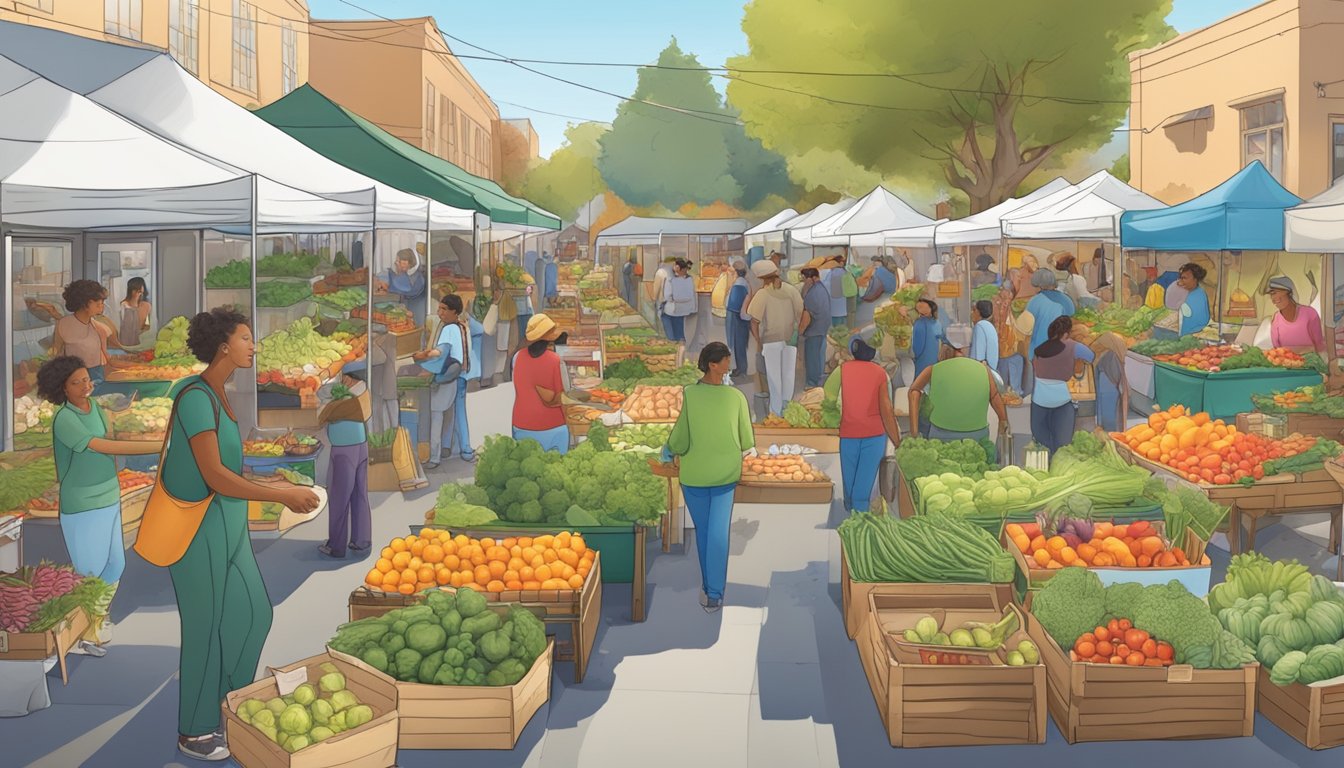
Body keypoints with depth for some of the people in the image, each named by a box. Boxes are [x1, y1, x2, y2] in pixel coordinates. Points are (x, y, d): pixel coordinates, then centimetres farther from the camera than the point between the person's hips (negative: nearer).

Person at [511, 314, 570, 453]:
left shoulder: (519, 357, -4)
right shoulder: (556, 361, -15)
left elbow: (520, 391, 5)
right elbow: (561, 399, -7)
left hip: (522, 427, 4)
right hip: (551, 427, -3)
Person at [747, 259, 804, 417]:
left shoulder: (762, 294, -13)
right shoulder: (791, 290, -6)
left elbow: (755, 321, -14)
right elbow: (801, 315, -6)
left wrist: (758, 341, -3)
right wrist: (797, 334, 5)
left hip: (771, 339, -2)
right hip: (790, 339, 2)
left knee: (774, 376, 10)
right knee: (788, 374, 16)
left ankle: (776, 411, 18)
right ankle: (786, 408, 26)